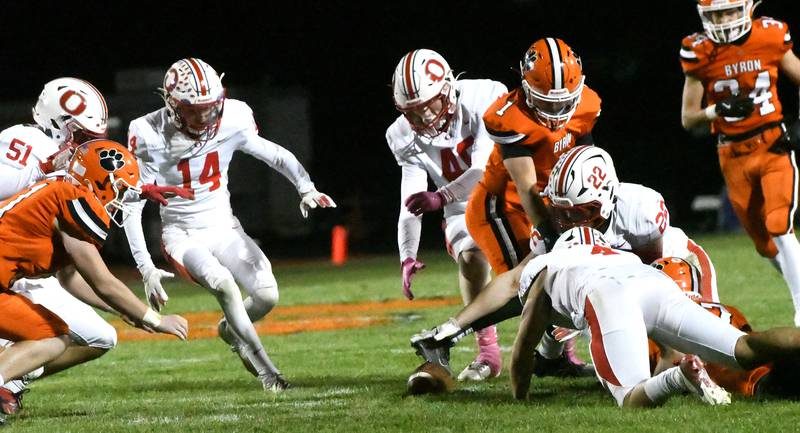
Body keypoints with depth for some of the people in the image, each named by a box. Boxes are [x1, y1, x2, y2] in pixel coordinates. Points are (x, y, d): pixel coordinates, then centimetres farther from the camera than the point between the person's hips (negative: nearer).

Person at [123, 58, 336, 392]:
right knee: (223, 282, -32)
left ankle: (232, 329, 23)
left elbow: (274, 154, 4)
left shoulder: (231, 122, -12)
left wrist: (305, 188, -14)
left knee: (267, 295, -15)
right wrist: (146, 269, -19)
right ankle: (265, 370, -19)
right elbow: (132, 207, -14)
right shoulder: (152, 138, -20)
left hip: (224, 227, 4)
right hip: (183, 235, -4)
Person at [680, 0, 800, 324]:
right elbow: (688, 119, 0)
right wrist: (718, 110, -21)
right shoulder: (700, 54, -5)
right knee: (766, 244, 7)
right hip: (734, 157, 2)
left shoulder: (769, 38, -5)